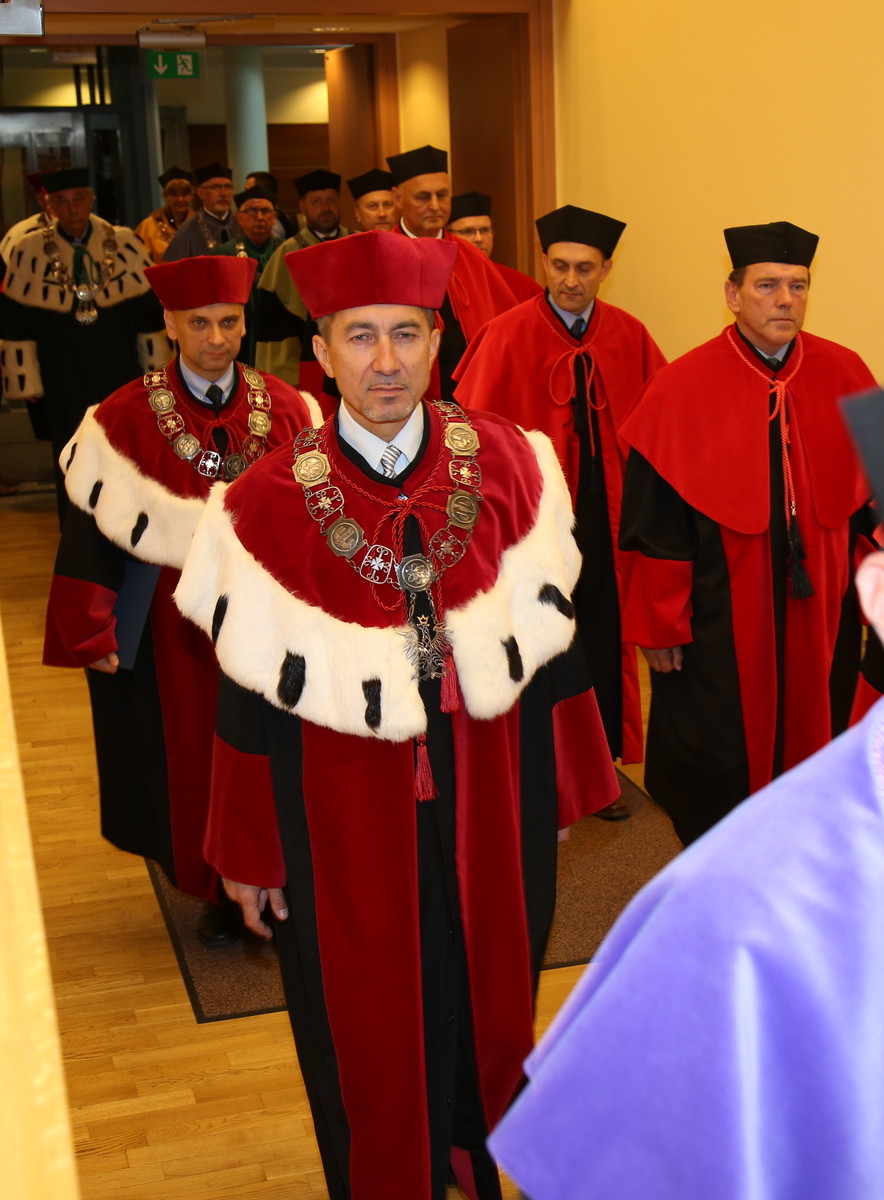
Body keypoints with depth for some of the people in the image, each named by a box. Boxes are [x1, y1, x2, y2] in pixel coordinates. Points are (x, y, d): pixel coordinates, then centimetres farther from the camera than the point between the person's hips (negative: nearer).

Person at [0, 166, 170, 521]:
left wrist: (156, 371, 5)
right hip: (63, 385, -1)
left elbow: (150, 314, 4)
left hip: (121, 378, 1)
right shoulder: (29, 252, -5)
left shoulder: (124, 244, -2)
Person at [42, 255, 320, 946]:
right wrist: (93, 635, -7)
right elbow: (93, 529, -6)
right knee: (194, 759, 12)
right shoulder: (124, 421, -8)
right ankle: (219, 893, 32)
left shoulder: (287, 410, -3)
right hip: (177, 628, -1)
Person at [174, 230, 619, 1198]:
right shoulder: (269, 506, -11)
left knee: (490, 995, 20)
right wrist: (248, 853, -1)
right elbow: (249, 697, -6)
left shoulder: (509, 465, -6)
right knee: (368, 1023, 15)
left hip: (489, 807, 2)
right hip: (345, 822, -2)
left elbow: (549, 637, 1)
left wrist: (560, 785, 7)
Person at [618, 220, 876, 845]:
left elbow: (869, 493, 4)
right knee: (716, 761, 10)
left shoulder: (845, 376, -2)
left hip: (820, 614, 4)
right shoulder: (683, 388, -11)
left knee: (809, 744, 17)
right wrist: (661, 624, -5)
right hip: (719, 622, -3)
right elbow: (654, 521, -8)